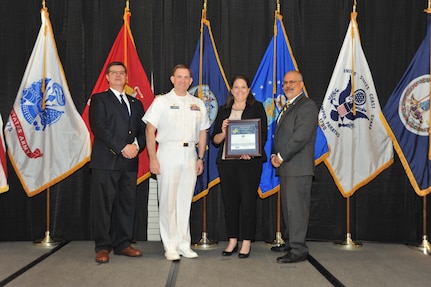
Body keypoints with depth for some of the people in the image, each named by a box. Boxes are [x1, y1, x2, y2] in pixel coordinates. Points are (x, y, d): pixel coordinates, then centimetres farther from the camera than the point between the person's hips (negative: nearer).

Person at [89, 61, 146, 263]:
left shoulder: (136, 103, 21)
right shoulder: (99, 99, 5)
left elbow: (143, 130, 15)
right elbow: (99, 127, -8)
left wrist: (137, 146, -7)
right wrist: (122, 147, -14)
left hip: (129, 162, 5)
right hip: (106, 161, -5)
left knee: (127, 203, 6)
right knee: (103, 205, -3)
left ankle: (122, 245, 15)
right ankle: (102, 247, 5)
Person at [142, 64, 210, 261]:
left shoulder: (198, 104, 13)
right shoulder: (162, 101, 1)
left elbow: (202, 132, 17)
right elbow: (150, 130, -4)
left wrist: (200, 158, 10)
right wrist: (153, 159, -11)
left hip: (190, 154, 4)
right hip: (168, 151, -4)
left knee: (185, 201, 8)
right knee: (168, 201, -2)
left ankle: (184, 244, 17)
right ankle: (170, 246, 6)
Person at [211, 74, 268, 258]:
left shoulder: (257, 108, 6)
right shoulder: (223, 110, 15)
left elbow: (263, 135, -1)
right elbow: (214, 139, 13)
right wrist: (223, 132, -9)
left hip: (250, 161, -3)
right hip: (226, 161, 3)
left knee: (248, 201, -2)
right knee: (230, 201, 6)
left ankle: (247, 243, 9)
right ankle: (232, 241, 18)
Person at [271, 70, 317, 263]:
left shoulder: (307, 106, -9)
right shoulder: (287, 108, 22)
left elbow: (300, 137, -19)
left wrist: (282, 157, -14)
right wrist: (274, 155, 5)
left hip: (298, 167, -9)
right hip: (286, 167, 9)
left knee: (296, 208, -7)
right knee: (288, 208, 15)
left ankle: (298, 250, -2)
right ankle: (291, 242, 26)